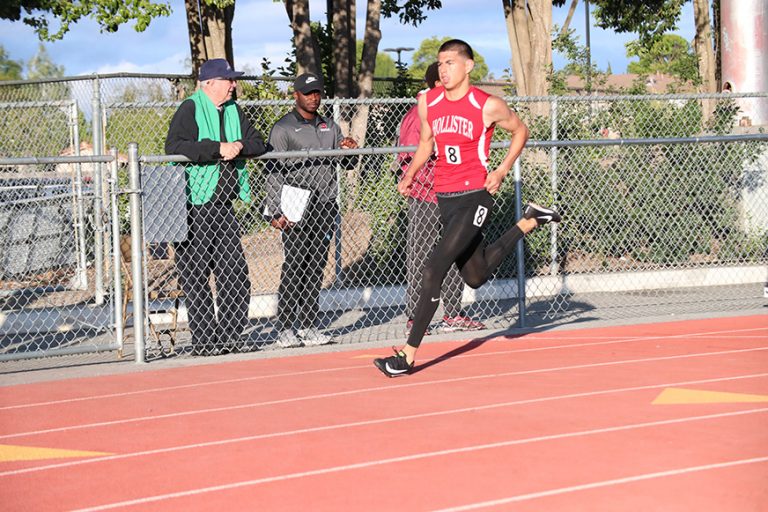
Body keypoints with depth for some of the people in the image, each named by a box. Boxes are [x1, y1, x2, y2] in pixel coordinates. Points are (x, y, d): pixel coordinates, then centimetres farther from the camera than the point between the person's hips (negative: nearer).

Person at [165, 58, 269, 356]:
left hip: (224, 207, 7)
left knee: (236, 275, 4)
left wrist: (239, 146, -10)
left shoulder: (233, 110, 15)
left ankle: (229, 337, 12)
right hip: (195, 207, -7)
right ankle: (202, 341, 3)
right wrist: (218, 148, -25)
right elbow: (174, 146, -23)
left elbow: (258, 144, 12)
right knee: (196, 277, -2)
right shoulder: (190, 109, -8)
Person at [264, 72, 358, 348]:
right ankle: (285, 329, -6)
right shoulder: (283, 128, 0)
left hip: (325, 208, 6)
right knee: (293, 268, -8)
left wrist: (349, 148, -4)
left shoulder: (330, 126, 19)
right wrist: (276, 211, -15)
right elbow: (274, 172, -6)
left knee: (316, 268, 5)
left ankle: (308, 327, 10)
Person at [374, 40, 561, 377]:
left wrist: (502, 171, -3)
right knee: (476, 277, 20)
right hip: (444, 197, 7)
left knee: (433, 272, -18)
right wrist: (409, 175, 5)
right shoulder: (427, 102, 4)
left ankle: (407, 357, -14)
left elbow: (520, 130, 8)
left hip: (474, 197, -7)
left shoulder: (488, 106, -9)